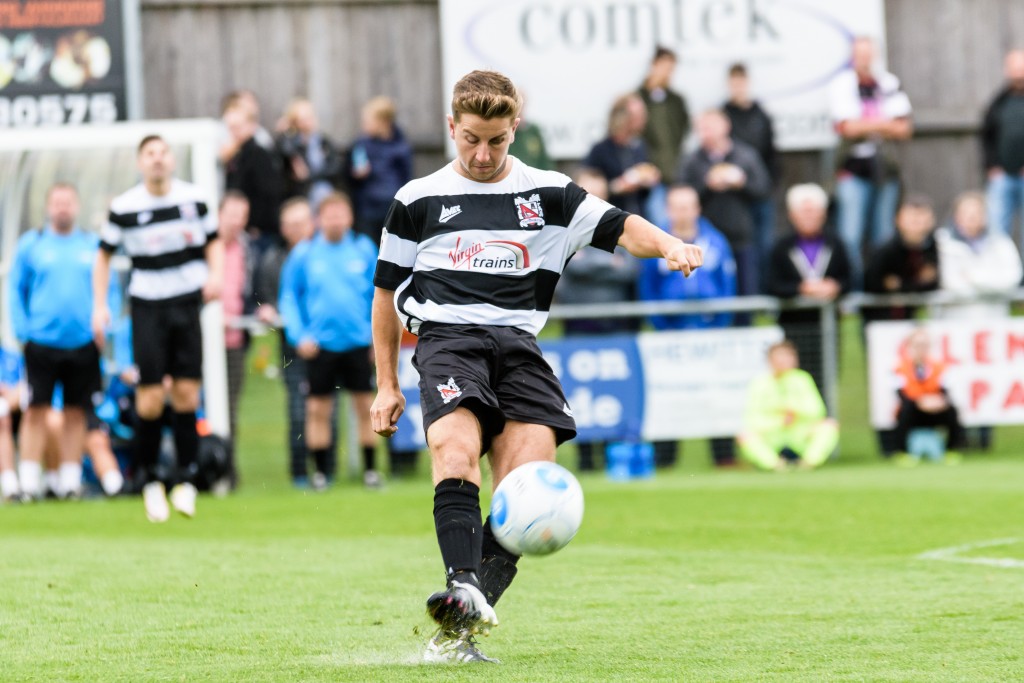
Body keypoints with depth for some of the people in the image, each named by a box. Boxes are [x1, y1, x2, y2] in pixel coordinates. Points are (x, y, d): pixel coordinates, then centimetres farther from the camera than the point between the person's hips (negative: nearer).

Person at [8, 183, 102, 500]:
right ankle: (29, 482, -4)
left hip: (83, 342, 2)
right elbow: (16, 290, 6)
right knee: (36, 411, -6)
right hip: (42, 341, -2)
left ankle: (70, 480, 12)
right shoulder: (31, 244, 4)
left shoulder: (93, 245, 9)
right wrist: (22, 330, -4)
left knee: (76, 414, 5)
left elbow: (108, 290, 11)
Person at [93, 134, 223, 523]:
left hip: (187, 302, 2)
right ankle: (150, 480, 6)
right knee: (150, 398, -7)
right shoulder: (124, 208, -4)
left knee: (186, 395, -3)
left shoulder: (194, 199, 2)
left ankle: (186, 479, 5)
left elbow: (212, 241, 16)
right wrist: (100, 306, 1)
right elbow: (104, 255, 7)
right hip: (147, 307, -2)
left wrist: (215, 275, -2)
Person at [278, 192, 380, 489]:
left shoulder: (364, 249, 5)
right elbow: (289, 298, 6)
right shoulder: (303, 254, 1)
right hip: (320, 343, -1)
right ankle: (321, 470, 11)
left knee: (366, 406, 2)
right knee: (318, 409, 2)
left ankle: (370, 468, 11)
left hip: (358, 342, 1)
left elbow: (379, 294, 11)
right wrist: (298, 335, -5)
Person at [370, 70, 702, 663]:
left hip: (517, 342, 1)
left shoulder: (547, 194, 15)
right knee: (456, 448, -30)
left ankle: (456, 632, -11)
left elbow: (618, 226, 5)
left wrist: (668, 245, -18)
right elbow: (388, 292, 21)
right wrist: (387, 386, 19)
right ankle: (463, 590, -45)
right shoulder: (418, 201, 15)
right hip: (447, 339, -1)